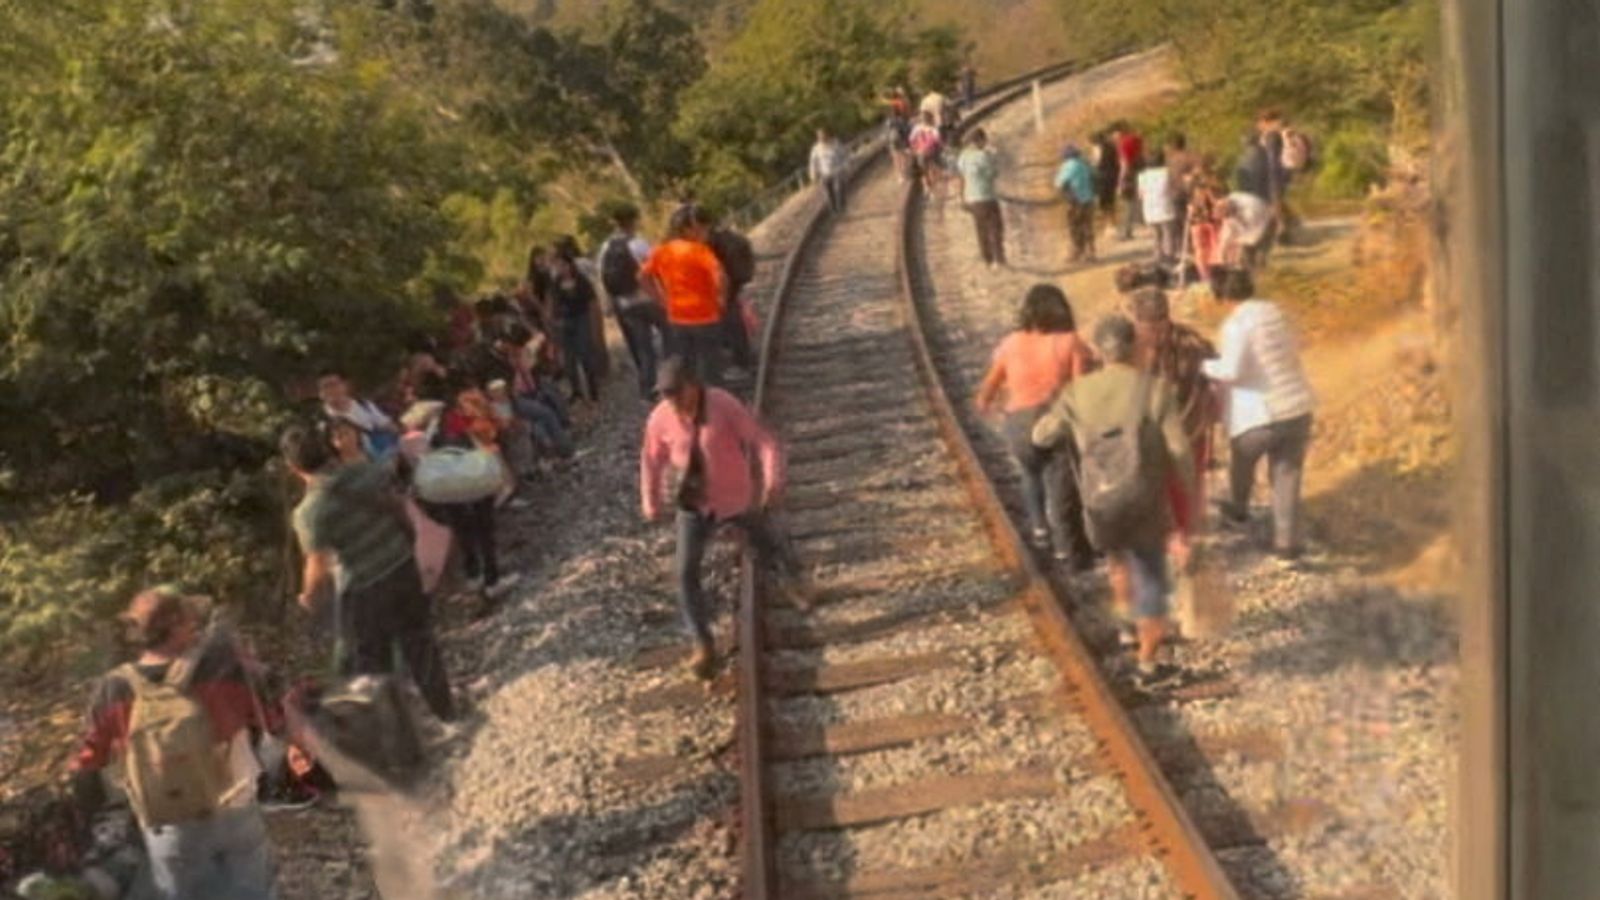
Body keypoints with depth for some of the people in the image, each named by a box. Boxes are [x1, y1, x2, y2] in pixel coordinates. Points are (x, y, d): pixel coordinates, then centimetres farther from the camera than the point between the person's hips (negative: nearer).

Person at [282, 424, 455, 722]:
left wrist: (308, 596, 1)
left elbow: (320, 569, -21)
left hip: (364, 592, -5)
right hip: (404, 568, 5)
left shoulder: (310, 512, -26)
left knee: (370, 666, 18)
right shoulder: (370, 472, -14)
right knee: (419, 644, 26)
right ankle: (446, 711, 43)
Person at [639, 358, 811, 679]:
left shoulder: (725, 405, -23)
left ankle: (792, 578, 59)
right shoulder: (660, 419, -15)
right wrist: (651, 502, 9)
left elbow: (761, 439, -23)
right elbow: (651, 460, 2)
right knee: (686, 573, -5)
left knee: (770, 544, 23)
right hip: (694, 504, 1)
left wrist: (773, 479, -36)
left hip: (737, 498, -1)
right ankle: (702, 645, 8)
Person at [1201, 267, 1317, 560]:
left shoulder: (1236, 324, -15)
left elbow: (1231, 371, -24)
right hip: (1298, 408, 5)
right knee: (1287, 477, 13)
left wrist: (1204, 366, -7)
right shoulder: (1275, 311, 6)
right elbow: (1293, 353, 16)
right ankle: (1287, 542, 16)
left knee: (1241, 461, 25)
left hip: (1260, 415, -5)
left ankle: (1237, 509, 48)